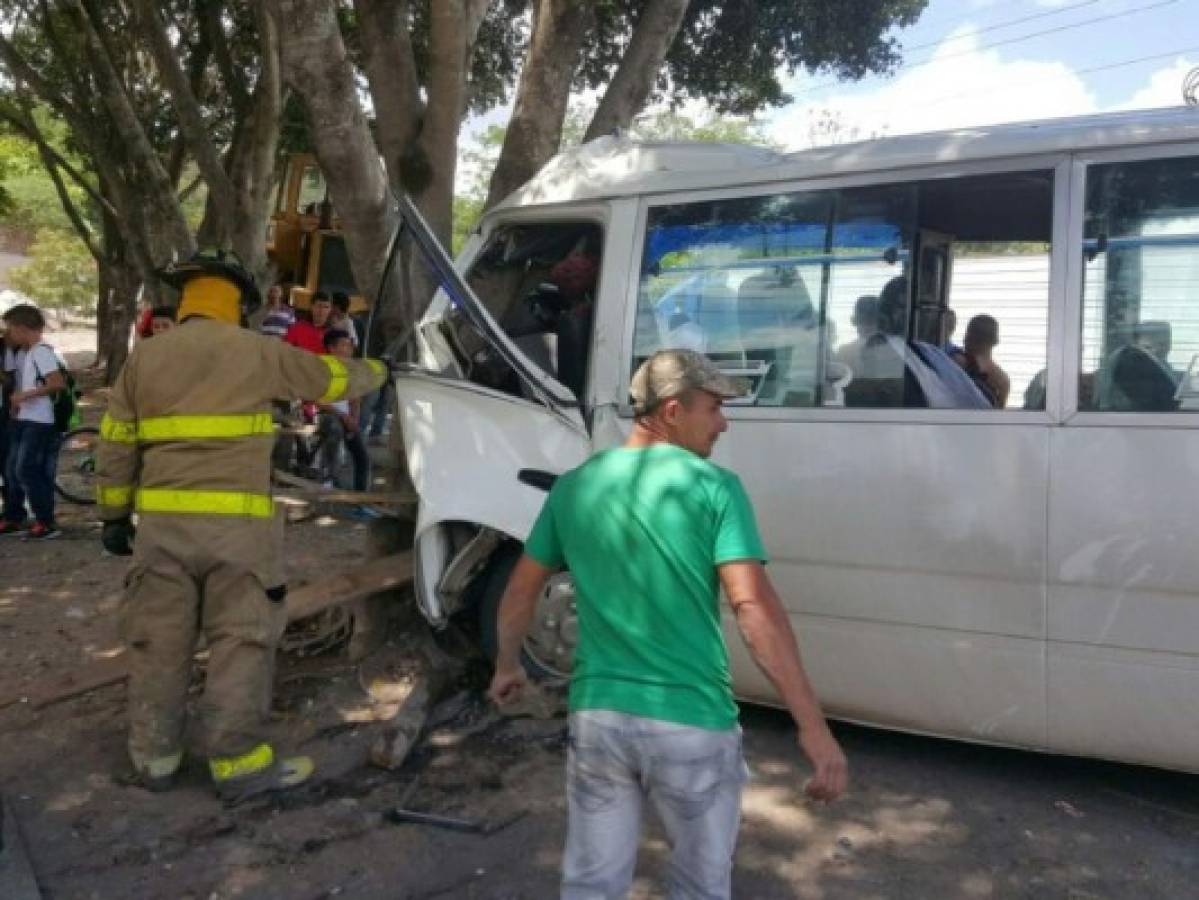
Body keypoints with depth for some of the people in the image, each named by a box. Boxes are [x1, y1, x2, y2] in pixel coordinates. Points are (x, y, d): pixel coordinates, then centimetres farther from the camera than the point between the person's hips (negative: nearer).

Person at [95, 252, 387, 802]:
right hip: (237, 523, -3)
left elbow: (115, 448, 11)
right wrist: (375, 370, 35)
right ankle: (238, 763, 9)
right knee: (240, 642, 4)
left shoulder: (143, 358, 10)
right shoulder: (261, 352, 2)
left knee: (158, 642, 13)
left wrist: (113, 516, 19)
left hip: (161, 521, 4)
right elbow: (336, 378, 14)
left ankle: (154, 757, 24)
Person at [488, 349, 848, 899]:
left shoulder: (574, 487, 4)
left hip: (597, 717, 3)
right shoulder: (714, 488, -10)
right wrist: (814, 728, -18)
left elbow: (519, 592, 12)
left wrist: (507, 665, 30)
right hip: (693, 726, -3)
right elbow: (755, 607, -20)